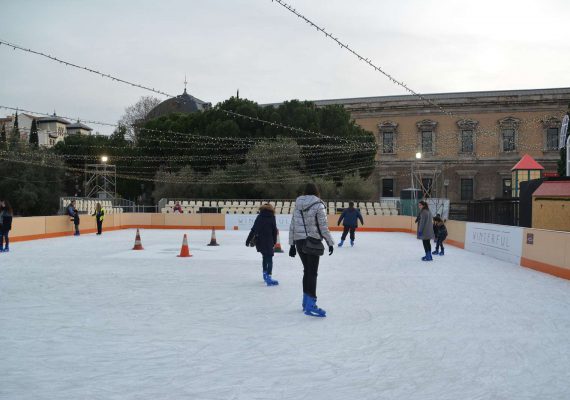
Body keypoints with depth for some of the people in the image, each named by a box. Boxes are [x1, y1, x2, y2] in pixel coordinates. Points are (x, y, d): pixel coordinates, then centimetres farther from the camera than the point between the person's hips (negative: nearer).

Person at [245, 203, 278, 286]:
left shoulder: (259, 217, 7)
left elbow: (253, 230, 4)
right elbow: (274, 232, 1)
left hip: (259, 241, 4)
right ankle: (268, 277, -20)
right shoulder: (272, 218, 1)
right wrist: (274, 242, 12)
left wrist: (248, 240, 8)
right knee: (269, 259, -6)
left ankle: (265, 274, 34)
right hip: (268, 242, -4)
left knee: (265, 256, 24)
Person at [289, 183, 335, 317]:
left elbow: (292, 226, 9)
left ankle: (306, 301, 26)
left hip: (299, 242, 6)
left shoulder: (298, 206, 9)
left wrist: (292, 244, 14)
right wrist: (330, 242, -1)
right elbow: (323, 227, -10)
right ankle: (310, 305, -9)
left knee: (307, 271, 17)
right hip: (312, 242, -6)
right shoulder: (318, 205, -8)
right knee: (312, 273, -5)